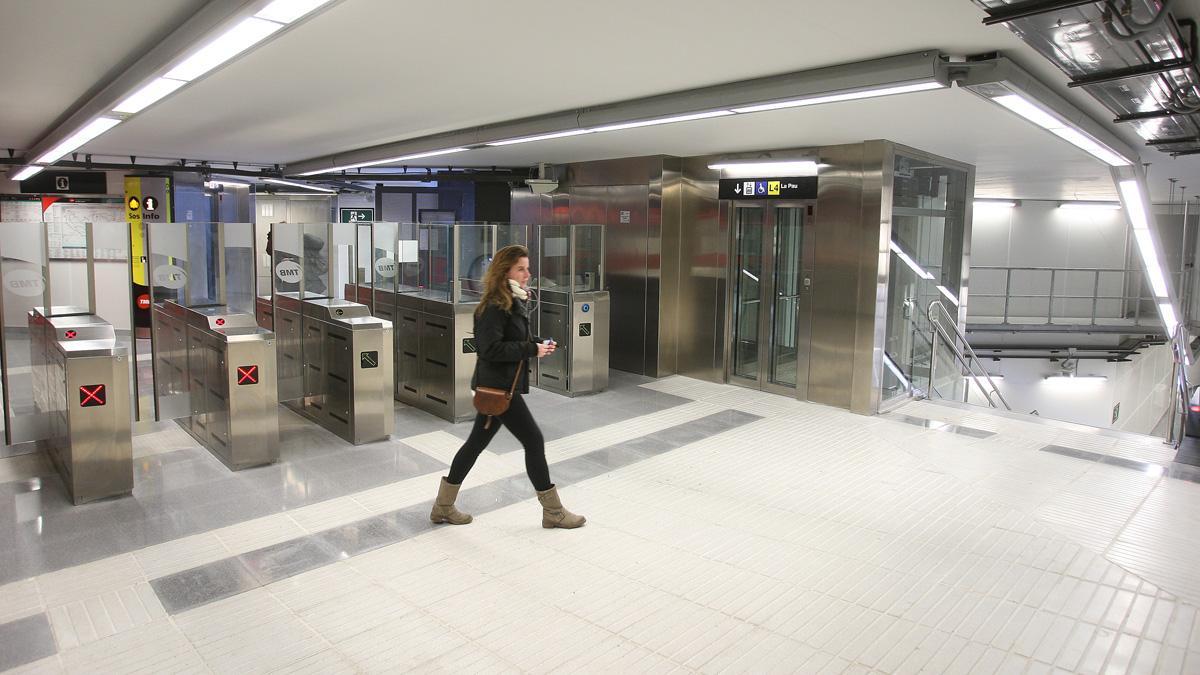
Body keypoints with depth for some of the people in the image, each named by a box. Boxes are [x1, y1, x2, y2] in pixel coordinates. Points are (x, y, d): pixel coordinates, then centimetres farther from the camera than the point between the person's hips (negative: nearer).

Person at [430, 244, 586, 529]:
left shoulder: (515, 303, 11)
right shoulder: (495, 307, -18)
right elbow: (491, 349, -25)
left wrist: (539, 343, 3)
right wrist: (532, 349, -22)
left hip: (499, 386, 10)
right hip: (499, 386, -10)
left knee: (478, 442, 15)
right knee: (533, 440, -2)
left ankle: (443, 506, 27)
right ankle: (553, 512, 11)